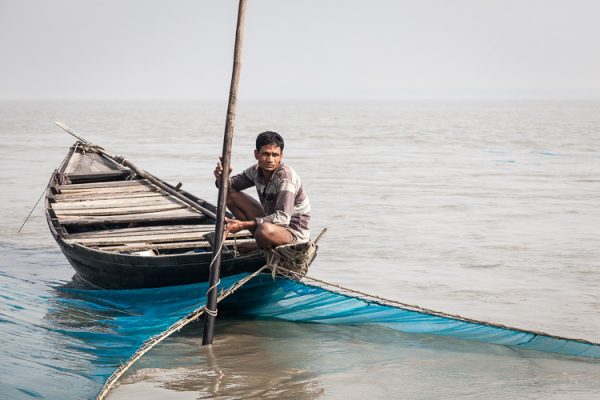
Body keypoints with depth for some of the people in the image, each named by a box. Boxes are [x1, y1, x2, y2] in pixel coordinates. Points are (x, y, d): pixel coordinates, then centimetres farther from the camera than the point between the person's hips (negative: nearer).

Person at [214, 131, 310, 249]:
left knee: (265, 230, -41)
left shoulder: (286, 177, -25)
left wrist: (244, 225, -39)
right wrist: (222, 178, -20)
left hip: (294, 232, -7)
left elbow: (282, 218, -34)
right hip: (273, 223, 8)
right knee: (230, 195, 1)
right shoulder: (257, 171, -2)